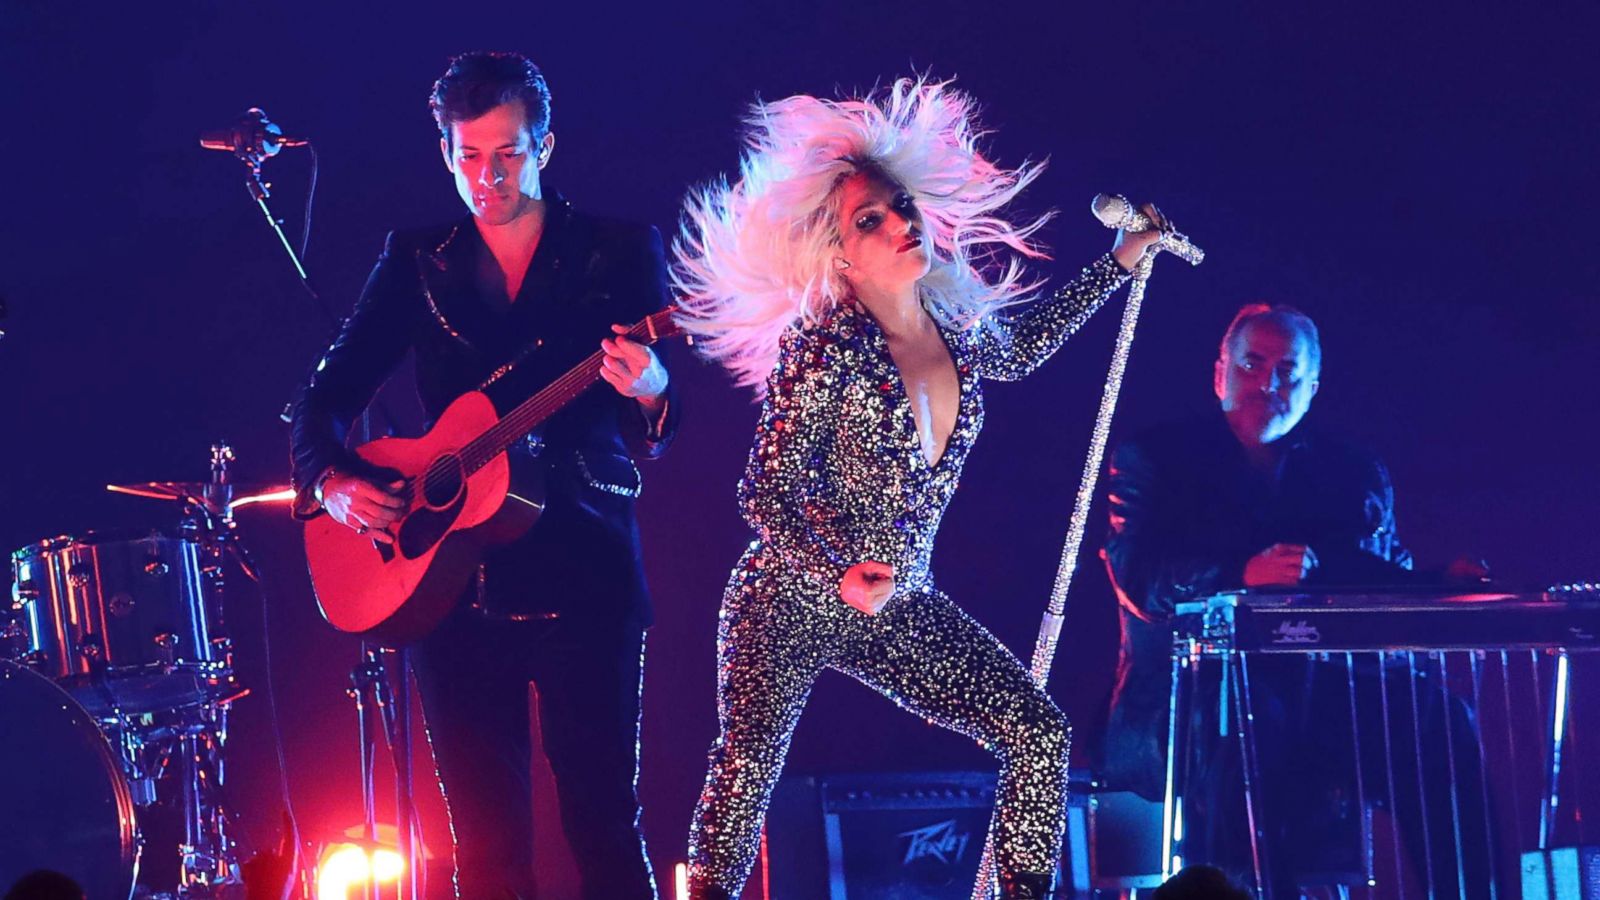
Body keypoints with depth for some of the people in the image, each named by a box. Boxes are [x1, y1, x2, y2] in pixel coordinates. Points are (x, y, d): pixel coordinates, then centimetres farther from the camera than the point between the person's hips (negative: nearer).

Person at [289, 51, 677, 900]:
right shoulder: (418, 261, 11)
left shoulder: (619, 254, 3)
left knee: (604, 825, -6)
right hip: (450, 575, 3)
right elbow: (330, 389, 10)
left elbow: (658, 429, -3)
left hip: (584, 575, -3)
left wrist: (648, 392, -27)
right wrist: (330, 480, -10)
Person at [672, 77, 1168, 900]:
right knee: (746, 771, -17)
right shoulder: (825, 348, -20)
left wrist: (1120, 262, 28)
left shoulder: (955, 330, 0)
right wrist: (841, 577, -34)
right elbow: (765, 496, -19)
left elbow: (1022, 347, 26)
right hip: (791, 603, -6)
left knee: (1038, 735, -3)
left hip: (900, 611, 6)